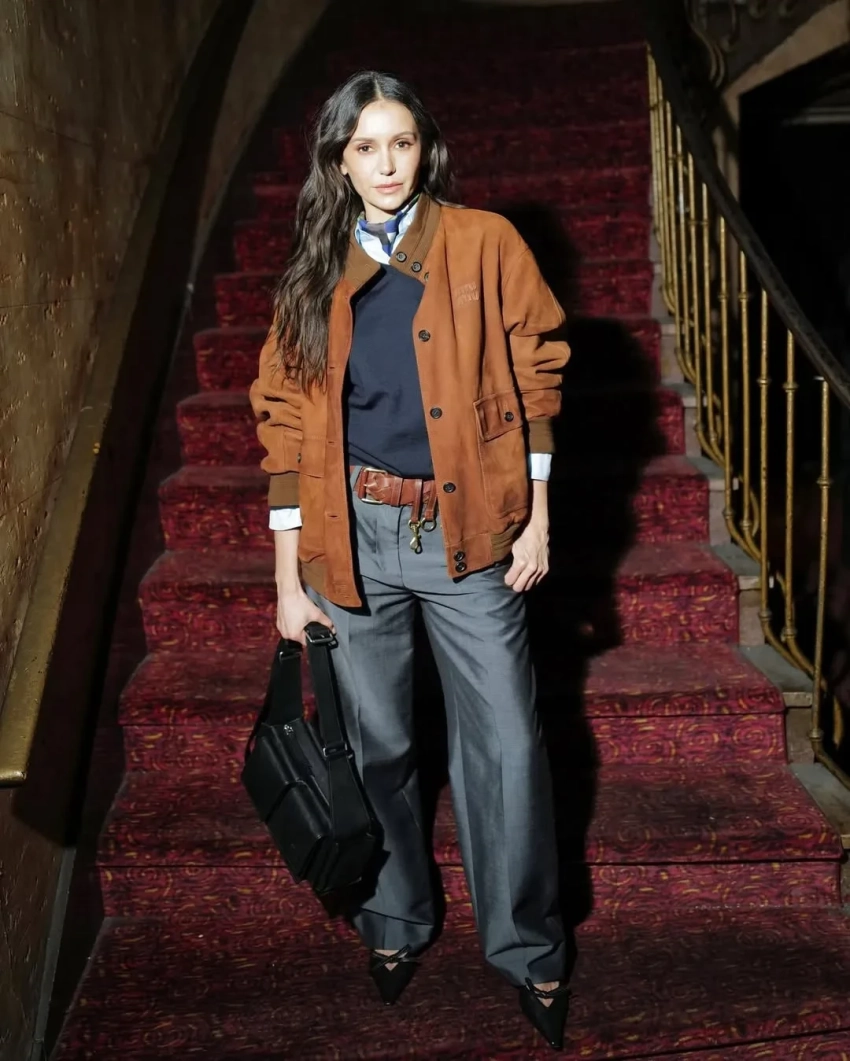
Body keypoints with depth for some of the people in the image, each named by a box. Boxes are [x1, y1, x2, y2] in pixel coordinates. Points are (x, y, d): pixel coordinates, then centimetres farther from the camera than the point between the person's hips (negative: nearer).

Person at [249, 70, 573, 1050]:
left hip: (467, 528, -1)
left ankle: (529, 948, 23)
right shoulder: (315, 278, 5)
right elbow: (286, 426, 4)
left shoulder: (486, 245, 1)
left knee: (506, 746, 2)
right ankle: (394, 922, 36)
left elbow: (534, 382, 2)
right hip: (354, 535, 2)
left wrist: (537, 519, -3)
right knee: (376, 745, 12)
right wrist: (289, 580, 1)